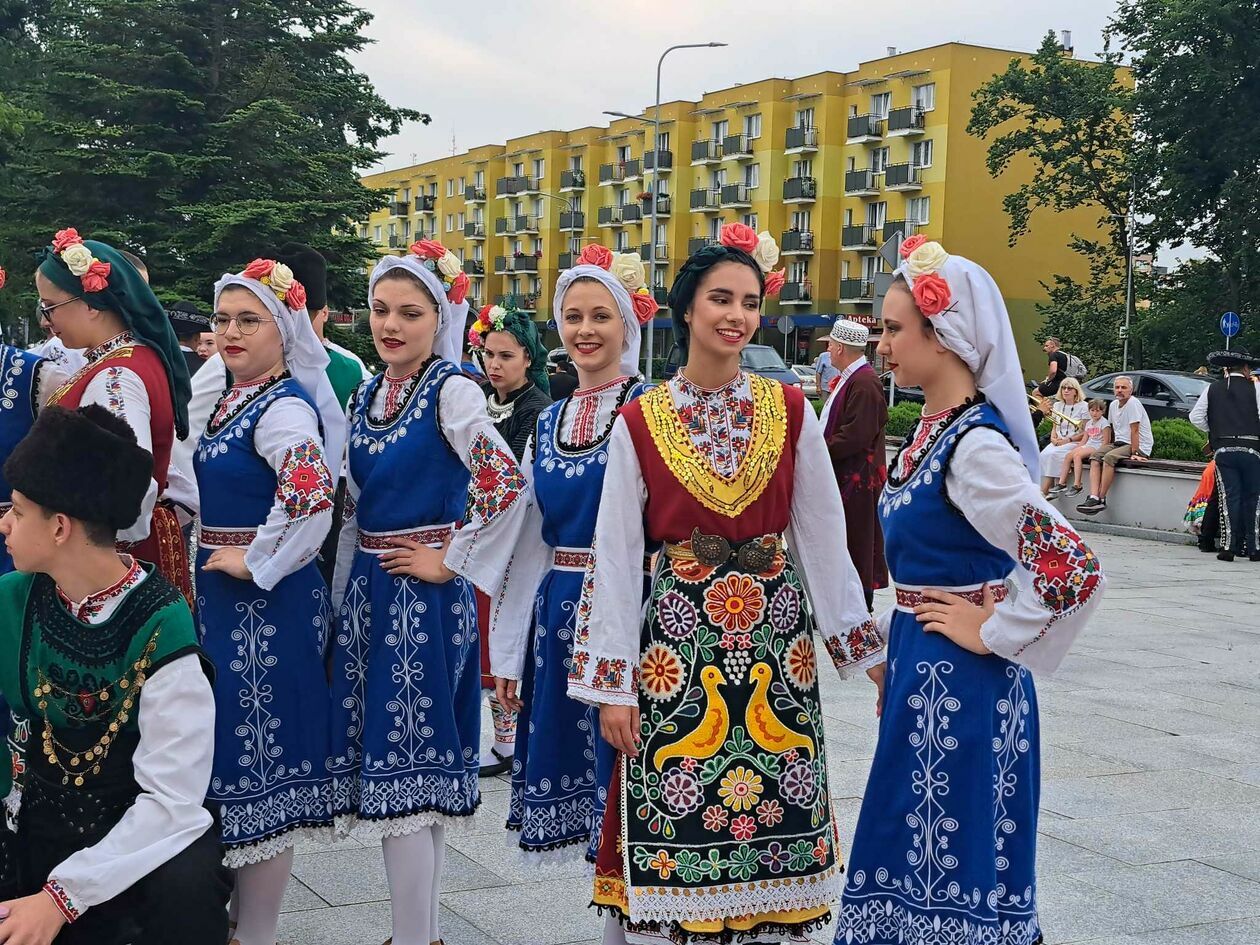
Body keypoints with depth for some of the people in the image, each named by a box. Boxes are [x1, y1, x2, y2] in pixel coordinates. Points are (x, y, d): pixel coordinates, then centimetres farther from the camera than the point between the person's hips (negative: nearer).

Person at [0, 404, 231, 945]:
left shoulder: (159, 626, -17)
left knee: (185, 889, -33)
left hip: (145, 835, -4)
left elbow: (173, 799, -19)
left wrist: (61, 896, -24)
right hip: (44, 834, 4)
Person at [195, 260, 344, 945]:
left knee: (260, 757, 0)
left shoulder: (284, 406, -17)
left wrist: (256, 562, -23)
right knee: (231, 742, 18)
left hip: (264, 599, -9)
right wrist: (209, 564, 14)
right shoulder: (233, 399, 11)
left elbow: (311, 495, -34)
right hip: (220, 596, 10)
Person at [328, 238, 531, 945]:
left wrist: (452, 561, -17)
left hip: (425, 595, -7)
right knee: (412, 768, 13)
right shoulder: (367, 396, 12)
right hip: (369, 594, 8)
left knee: (408, 764, -3)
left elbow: (508, 484, -25)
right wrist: (343, 598, 17)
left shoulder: (452, 391, -12)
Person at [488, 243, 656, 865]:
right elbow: (529, 546, 14)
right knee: (568, 759, 12)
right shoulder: (547, 424, 12)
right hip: (557, 615, 6)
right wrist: (507, 655, 14)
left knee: (622, 770, -1)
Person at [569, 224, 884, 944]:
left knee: (776, 825, 5)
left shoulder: (791, 413, 3)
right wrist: (613, 685, -4)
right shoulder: (640, 424, -1)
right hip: (676, 637, -1)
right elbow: (615, 556, -1)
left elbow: (824, 539, 6)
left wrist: (865, 648, 7)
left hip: (777, 633, 2)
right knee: (674, 829, 1)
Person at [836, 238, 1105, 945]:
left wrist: (991, 635, -17)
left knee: (948, 860, 2)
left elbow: (1076, 571, -29)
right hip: (923, 670, 9)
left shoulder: (974, 445, -21)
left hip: (956, 682, -9)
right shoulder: (937, 426, 7)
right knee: (925, 851, 18)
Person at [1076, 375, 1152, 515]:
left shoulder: (1133, 403, -14)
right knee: (1095, 457, -13)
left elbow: (1134, 431, -19)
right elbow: (1110, 428, 21)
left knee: (1109, 457, -29)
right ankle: (1093, 498, -28)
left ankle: (1102, 499, -25)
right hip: (1119, 443, 8)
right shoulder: (1113, 405, 11)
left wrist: (1134, 453, -22)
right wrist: (1104, 448, 11)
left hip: (1140, 446, -8)